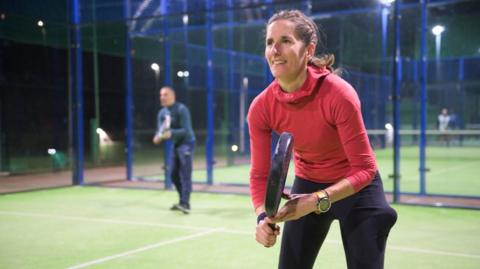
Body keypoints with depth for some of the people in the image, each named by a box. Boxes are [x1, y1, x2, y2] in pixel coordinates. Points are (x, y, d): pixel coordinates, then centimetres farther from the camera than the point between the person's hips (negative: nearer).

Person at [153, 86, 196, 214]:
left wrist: (171, 134, -37)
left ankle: (185, 204, -21)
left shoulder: (181, 110, -17)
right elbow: (160, 130, 8)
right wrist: (158, 137, -16)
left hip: (186, 143, -8)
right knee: (173, 174, 11)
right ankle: (183, 201, 23)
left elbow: (186, 130, -23)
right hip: (175, 145, 8)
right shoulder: (162, 113, 6)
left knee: (185, 175, -16)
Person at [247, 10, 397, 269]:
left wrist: (318, 200, -38)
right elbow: (260, 174, -13)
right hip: (307, 185, 3)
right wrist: (263, 217, -32)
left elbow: (364, 169, -26)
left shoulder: (339, 94, -30)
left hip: (356, 189, -3)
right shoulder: (261, 108, -18)